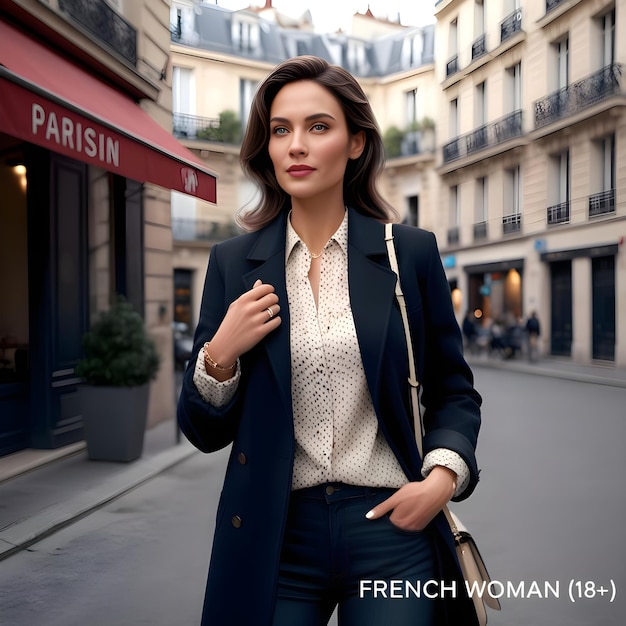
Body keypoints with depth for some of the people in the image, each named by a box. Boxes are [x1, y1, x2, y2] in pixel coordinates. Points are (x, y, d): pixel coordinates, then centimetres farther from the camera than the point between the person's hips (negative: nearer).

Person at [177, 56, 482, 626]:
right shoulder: (235, 262, 2)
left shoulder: (411, 252, -1)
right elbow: (204, 433, 5)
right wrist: (220, 354, -13)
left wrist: (443, 478, -9)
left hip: (392, 527, 0)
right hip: (278, 537, 1)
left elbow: (454, 391, 8)